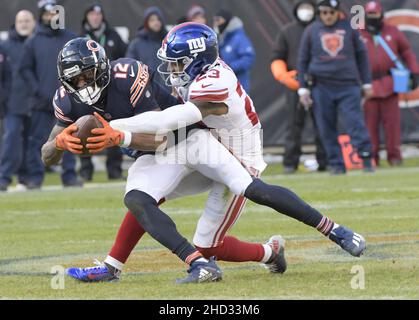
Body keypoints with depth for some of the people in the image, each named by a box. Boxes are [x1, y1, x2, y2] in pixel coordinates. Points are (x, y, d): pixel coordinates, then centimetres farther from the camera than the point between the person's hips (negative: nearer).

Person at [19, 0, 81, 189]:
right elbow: (25, 69, 5)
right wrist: (36, 90, -6)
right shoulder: (32, 42, 5)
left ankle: (69, 175, 7)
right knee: (37, 139, -3)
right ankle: (35, 176, 0)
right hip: (42, 102, -1)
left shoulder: (71, 39, 9)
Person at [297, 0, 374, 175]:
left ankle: (366, 159, -11)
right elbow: (303, 60, 10)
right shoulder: (311, 31, 7)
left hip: (348, 85, -1)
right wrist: (303, 88, 4)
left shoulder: (349, 28, 7)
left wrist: (366, 82, 10)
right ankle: (336, 164, 5)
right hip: (322, 87, 1)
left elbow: (361, 55, 13)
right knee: (327, 128, -1)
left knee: (355, 121, -12)